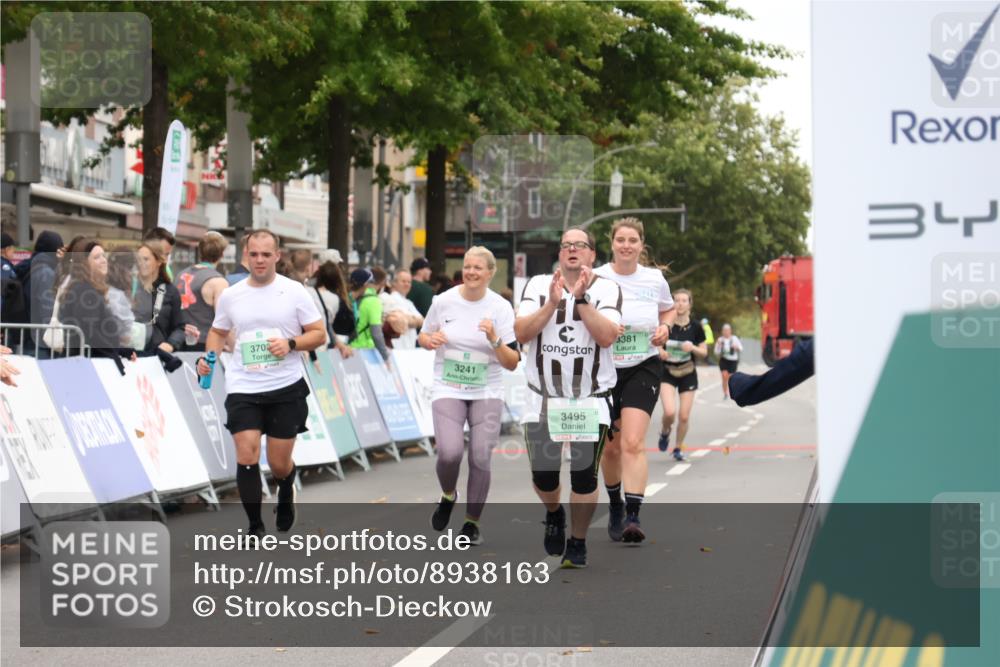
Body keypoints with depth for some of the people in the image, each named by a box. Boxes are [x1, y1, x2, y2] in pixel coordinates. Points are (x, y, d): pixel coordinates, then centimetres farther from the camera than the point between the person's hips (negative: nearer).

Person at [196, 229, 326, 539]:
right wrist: (209, 356, -1)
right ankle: (255, 526, 1)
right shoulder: (230, 296, 3)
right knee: (247, 456, -12)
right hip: (243, 389, 1)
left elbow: (318, 334, -1)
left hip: (286, 388, -1)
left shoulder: (294, 291, -3)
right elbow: (218, 332, 18)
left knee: (279, 464, 5)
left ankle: (286, 495, 42)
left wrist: (290, 344, -19)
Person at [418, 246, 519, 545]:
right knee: (449, 453, -18)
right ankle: (448, 495, 16)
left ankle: (472, 522, 16)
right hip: (448, 389, 0)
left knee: (480, 459, -4)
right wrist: (431, 340, -9)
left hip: (487, 393, 0)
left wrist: (494, 339, -22)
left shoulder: (501, 307, -4)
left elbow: (512, 363, -5)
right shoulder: (443, 301, -2)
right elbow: (423, 336, 14)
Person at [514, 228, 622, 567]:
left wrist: (580, 297, -19)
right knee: (543, 475, 2)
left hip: (591, 399, -1)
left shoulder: (606, 289, 0)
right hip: (544, 397, 1)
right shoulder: (538, 285, 4)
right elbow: (522, 333, -8)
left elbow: (607, 336, -15)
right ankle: (554, 514, 37)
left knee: (584, 476, -4)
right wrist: (552, 302, -17)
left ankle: (577, 543, 16)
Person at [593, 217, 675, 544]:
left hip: (644, 367, -1)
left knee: (633, 443, -18)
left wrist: (665, 327, -2)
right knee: (610, 447, 11)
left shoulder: (654, 279, 0)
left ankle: (633, 516, -23)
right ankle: (615, 507, 36)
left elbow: (668, 309, 19)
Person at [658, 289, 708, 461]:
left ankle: (678, 448, 23)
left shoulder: (695, 327, -5)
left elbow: (704, 352, 1)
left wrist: (693, 348, -19)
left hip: (688, 374, 1)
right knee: (669, 412, -19)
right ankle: (664, 432, 16)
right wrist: (660, 351, -19)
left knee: (684, 416, 0)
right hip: (667, 373, -1)